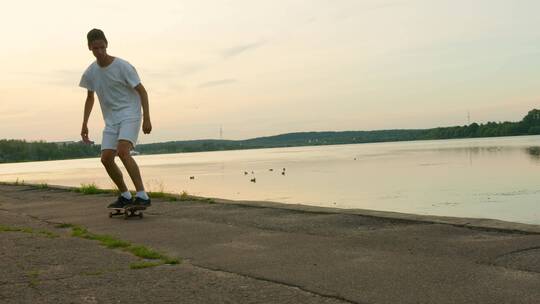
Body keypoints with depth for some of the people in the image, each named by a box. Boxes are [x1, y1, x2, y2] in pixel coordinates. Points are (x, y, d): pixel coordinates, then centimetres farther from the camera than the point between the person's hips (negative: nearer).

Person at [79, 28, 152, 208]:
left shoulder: (122, 66, -13)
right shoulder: (90, 72, 3)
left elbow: (142, 91, -9)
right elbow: (90, 98, 18)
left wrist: (147, 119, -15)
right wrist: (84, 124, 12)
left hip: (130, 115, -6)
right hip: (111, 120, 6)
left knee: (122, 151, -26)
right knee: (106, 159, -3)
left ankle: (142, 196, -24)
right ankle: (125, 196, 14)